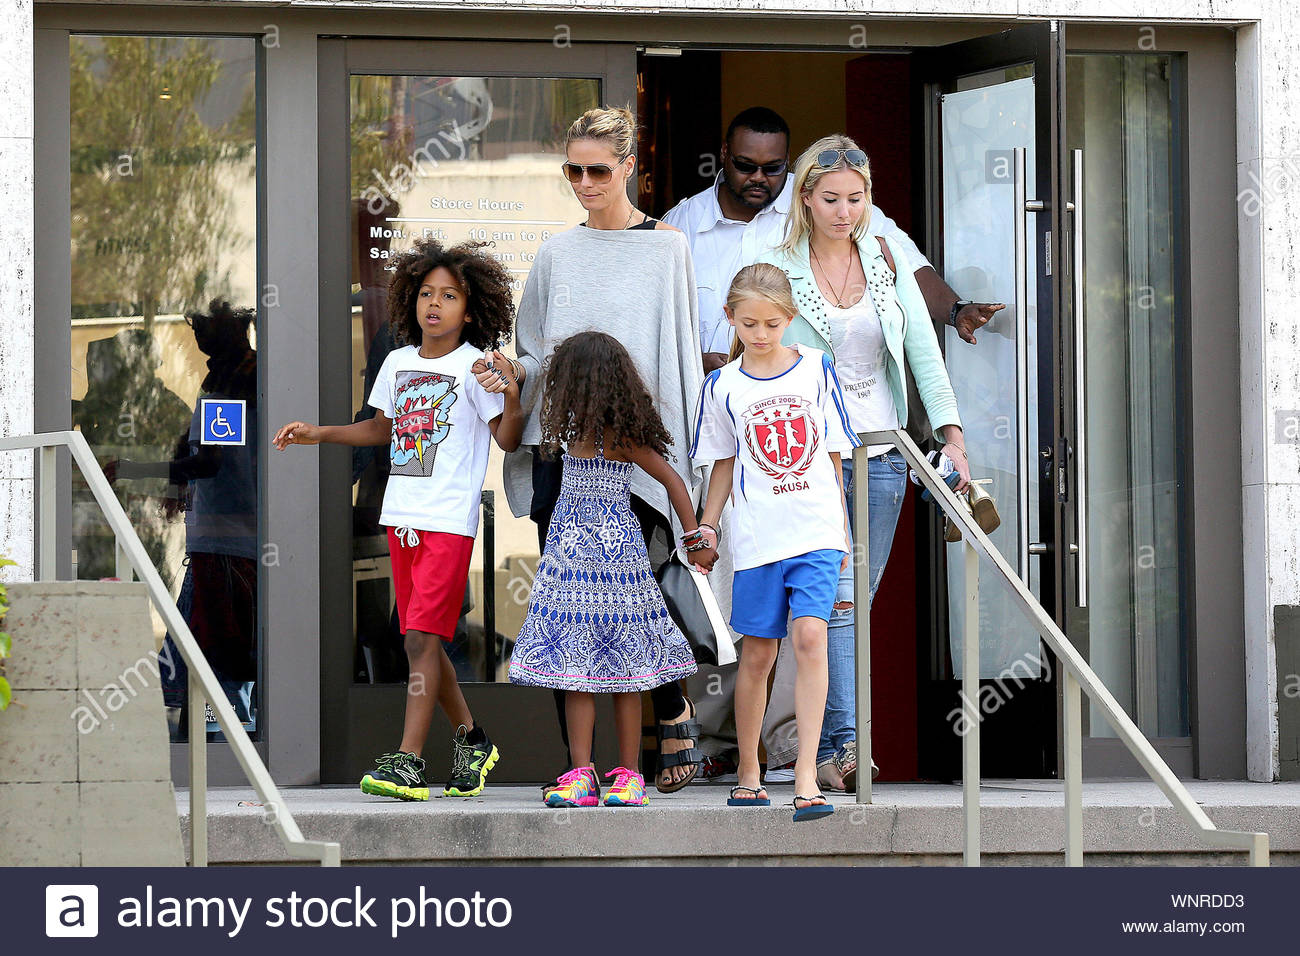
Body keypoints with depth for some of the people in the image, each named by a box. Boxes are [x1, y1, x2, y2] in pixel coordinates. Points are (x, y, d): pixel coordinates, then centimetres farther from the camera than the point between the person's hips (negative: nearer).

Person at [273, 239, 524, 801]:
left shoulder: (474, 366, -6)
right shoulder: (398, 363, 11)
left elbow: (508, 441, -7)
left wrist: (511, 397, -25)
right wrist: (316, 434, 22)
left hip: (450, 521, -7)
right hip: (402, 516, 7)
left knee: (422, 636, -13)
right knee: (420, 642, 9)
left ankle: (407, 761, -16)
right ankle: (471, 739, 24)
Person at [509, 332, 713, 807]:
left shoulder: (619, 437, -11)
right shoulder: (580, 429, 12)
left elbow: (672, 480, -9)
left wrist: (695, 539, -8)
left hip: (612, 553, -8)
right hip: (570, 558, 8)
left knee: (622, 674, 0)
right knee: (574, 671, 0)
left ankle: (628, 777, 4)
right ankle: (580, 775, -2)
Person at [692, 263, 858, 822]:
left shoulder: (816, 369, 4)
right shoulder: (723, 386, 4)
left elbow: (832, 454, 9)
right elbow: (723, 463, 13)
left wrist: (842, 530, 10)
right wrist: (707, 526, 6)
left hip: (816, 531, -1)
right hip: (757, 536, 1)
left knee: (809, 636, -15)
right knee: (757, 653, 5)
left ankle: (806, 776, -16)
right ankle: (748, 773, 20)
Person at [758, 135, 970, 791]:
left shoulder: (887, 261, 9)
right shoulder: (779, 271, -1)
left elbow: (924, 352, 3)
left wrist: (951, 434, -8)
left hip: (880, 453, 4)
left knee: (854, 605, 5)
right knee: (835, 600, -15)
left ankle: (822, 750, 11)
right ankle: (845, 744, -20)